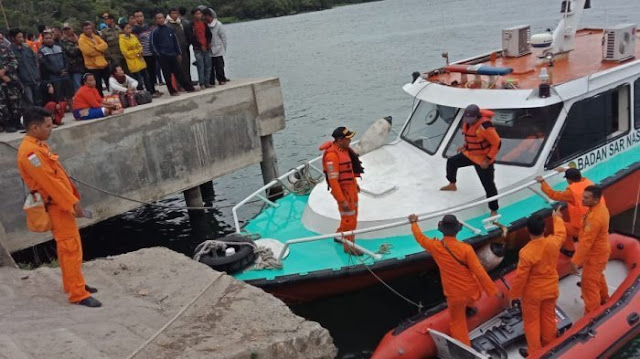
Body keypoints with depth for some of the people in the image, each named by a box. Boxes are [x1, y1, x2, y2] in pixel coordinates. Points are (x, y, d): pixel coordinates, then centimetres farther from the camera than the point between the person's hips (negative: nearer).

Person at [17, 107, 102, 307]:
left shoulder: (38, 145, 11)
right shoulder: (30, 152, -21)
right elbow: (49, 181, -24)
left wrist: (73, 199, 14)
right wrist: (73, 203, -20)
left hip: (61, 204, 10)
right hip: (56, 206, -10)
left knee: (67, 248, 18)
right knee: (71, 249, -7)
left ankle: (72, 284, 31)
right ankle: (78, 294, -1)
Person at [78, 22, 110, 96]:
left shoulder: (96, 37, 11)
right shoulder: (81, 40, -8)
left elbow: (105, 45, -3)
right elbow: (88, 51, -21)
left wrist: (95, 47, -16)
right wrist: (100, 50, -10)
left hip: (103, 64, 6)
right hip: (93, 67, -6)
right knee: (98, 88, -1)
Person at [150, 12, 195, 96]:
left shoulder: (169, 29, 8)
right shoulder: (155, 32, -3)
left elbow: (175, 41, 13)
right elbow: (153, 45, -2)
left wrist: (179, 53, 10)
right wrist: (159, 55, -6)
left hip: (173, 55, 3)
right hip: (163, 57, -3)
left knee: (179, 72, 5)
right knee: (167, 75, 1)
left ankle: (189, 88, 8)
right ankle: (172, 91, 7)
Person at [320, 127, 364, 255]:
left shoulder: (344, 149, 2)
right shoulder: (332, 155, -27)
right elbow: (333, 180, -28)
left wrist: (355, 184, 25)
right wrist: (342, 200, -27)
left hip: (351, 187, 10)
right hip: (343, 190, -10)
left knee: (353, 215, 24)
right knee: (349, 219, 1)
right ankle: (348, 246, 18)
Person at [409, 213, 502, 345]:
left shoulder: (435, 247, -13)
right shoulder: (466, 248, -21)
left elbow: (420, 237, 9)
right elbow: (479, 271, -19)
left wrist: (414, 223, 27)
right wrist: (494, 290, -10)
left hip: (454, 295, 0)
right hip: (471, 292, 0)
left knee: (457, 324, 16)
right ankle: (469, 306, 63)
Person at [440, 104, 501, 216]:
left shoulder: (485, 126, -31)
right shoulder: (467, 122, -6)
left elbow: (497, 144, -25)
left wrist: (487, 160, -26)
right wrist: (465, 146, 2)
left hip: (483, 160, -8)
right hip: (469, 154, 8)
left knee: (488, 185, -5)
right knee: (452, 161, 19)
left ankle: (494, 211, 9)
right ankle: (452, 185, 43)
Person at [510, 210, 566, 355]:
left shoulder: (526, 252, -30)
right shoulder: (553, 242, -17)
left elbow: (520, 277, -22)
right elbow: (561, 234, 9)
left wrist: (513, 295, -7)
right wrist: (557, 218, 27)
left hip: (532, 293, -5)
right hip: (551, 289, 5)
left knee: (531, 322, 12)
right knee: (548, 318, 22)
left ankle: (535, 352, 22)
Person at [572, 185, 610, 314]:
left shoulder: (594, 218, -35)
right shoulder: (601, 207, -4)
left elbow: (586, 242, -32)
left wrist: (576, 261, -27)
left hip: (595, 254, -10)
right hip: (599, 250, 10)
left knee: (589, 284, -1)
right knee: (598, 277, 31)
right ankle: (603, 299, 54)